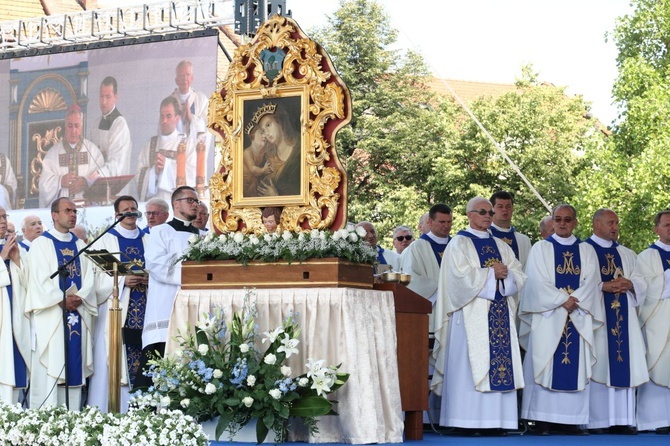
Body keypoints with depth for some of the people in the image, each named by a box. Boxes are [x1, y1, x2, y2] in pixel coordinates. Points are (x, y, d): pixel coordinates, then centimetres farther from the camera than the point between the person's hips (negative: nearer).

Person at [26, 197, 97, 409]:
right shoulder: (41, 244, 2)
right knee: (49, 371, -8)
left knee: (74, 367, 2)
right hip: (51, 318, -5)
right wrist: (62, 300, -15)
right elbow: (39, 280, -8)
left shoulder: (80, 245, 17)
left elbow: (89, 278, 7)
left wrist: (79, 298, -11)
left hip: (78, 316, 5)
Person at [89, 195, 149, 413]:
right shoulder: (105, 240, 6)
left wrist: (149, 279, -9)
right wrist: (122, 280, -17)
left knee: (142, 362, -1)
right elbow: (97, 278, -4)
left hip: (143, 312, 3)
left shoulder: (148, 241, 17)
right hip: (116, 312, -3)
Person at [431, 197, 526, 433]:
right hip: (471, 314, -5)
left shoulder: (501, 246, 19)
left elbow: (519, 274, 11)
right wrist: (491, 273, -10)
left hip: (500, 314, 5)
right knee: (469, 366, -9)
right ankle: (467, 422, -9)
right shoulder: (459, 244, 3)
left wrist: (506, 274, -9)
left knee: (500, 362, -2)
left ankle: (495, 420, -1)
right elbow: (461, 276, -12)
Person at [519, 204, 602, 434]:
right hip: (547, 316, -2)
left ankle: (571, 420, 1)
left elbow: (590, 282, 2)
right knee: (545, 364, -5)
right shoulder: (540, 248, 5)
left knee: (576, 367, -1)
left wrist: (575, 301, -14)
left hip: (578, 317, 2)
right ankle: (542, 420, -4)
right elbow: (538, 282, -6)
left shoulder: (587, 251, 13)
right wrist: (562, 301, -15)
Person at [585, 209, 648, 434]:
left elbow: (642, 281, 13)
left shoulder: (628, 255, 20)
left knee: (624, 365, 1)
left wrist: (629, 284, -9)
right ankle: (595, 421, -6)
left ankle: (622, 420, 2)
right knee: (598, 364, -8)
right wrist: (604, 286, -18)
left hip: (623, 317, 5)